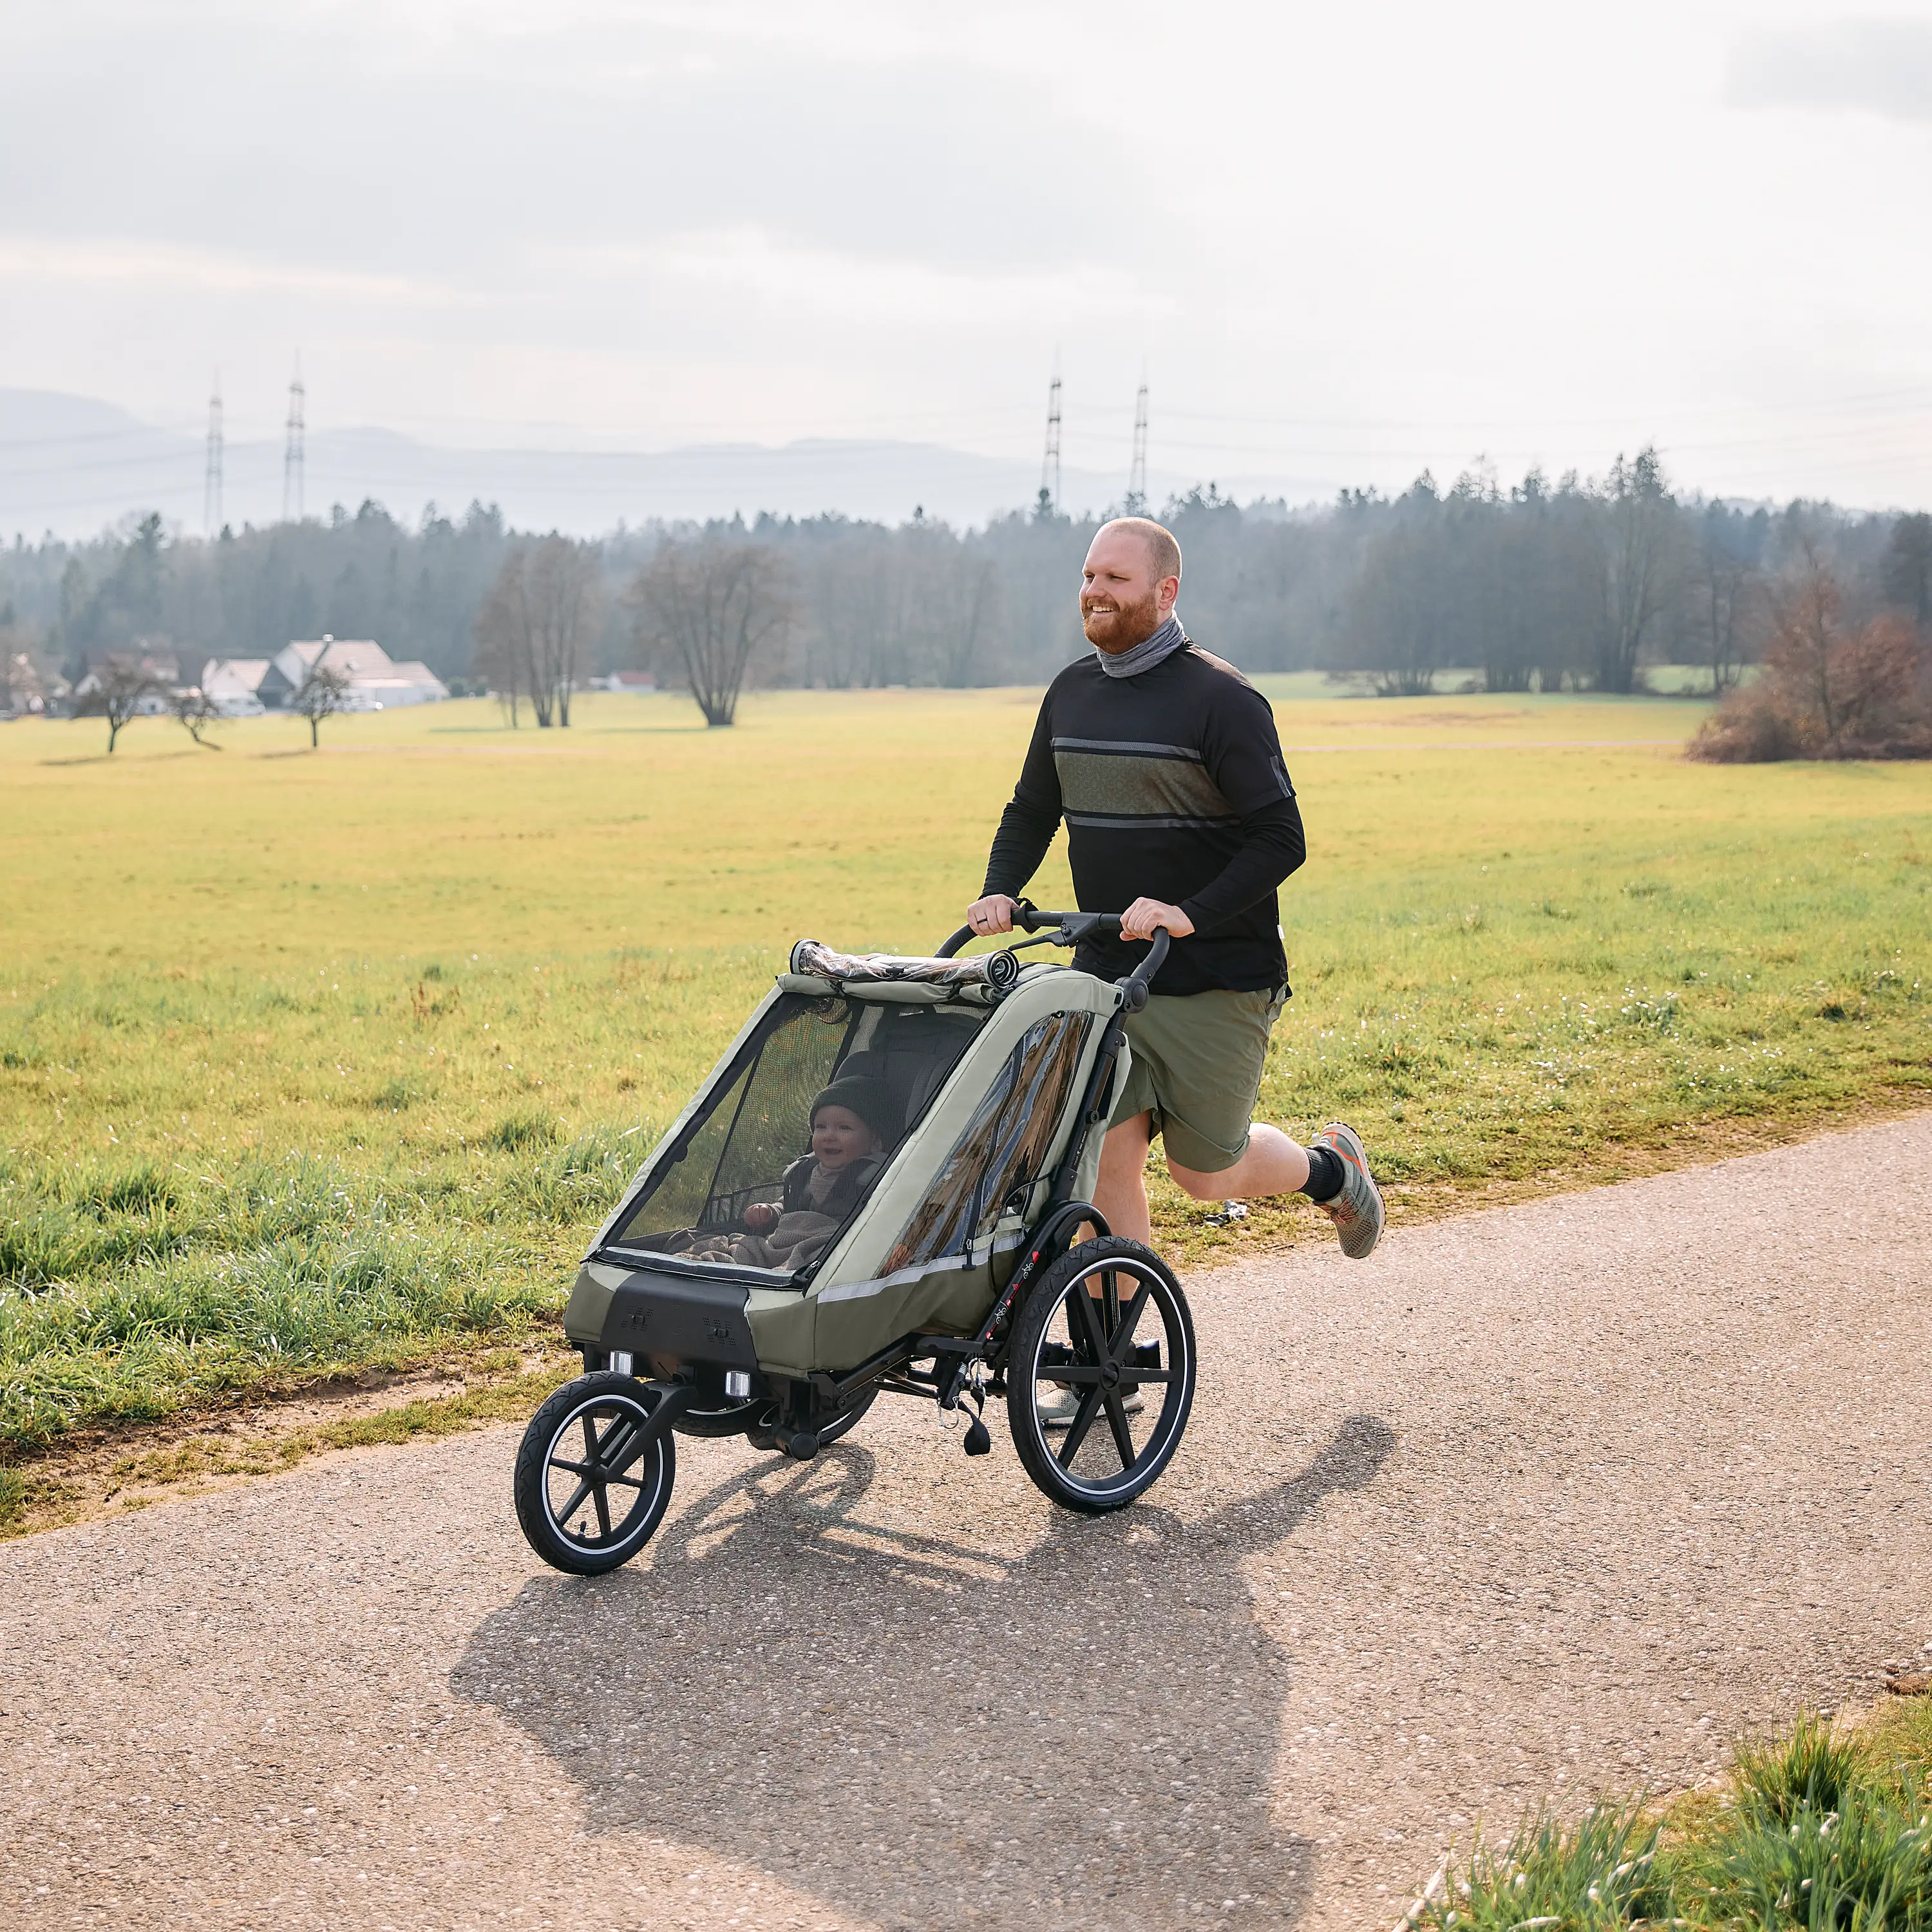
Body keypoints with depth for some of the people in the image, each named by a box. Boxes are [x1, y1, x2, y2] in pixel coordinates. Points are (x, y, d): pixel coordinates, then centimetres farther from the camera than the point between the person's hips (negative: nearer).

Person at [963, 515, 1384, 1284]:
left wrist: (1191, 915, -27)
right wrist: (1000, 893, 0)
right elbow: (1031, 814, 19)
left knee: (1204, 1173, 4)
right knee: (1107, 1162, -2)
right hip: (1101, 974, 5)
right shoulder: (1070, 693, 8)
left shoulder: (1220, 699, -11)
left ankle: (1330, 1167, 35)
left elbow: (1280, 840, -14)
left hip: (1215, 982, -5)